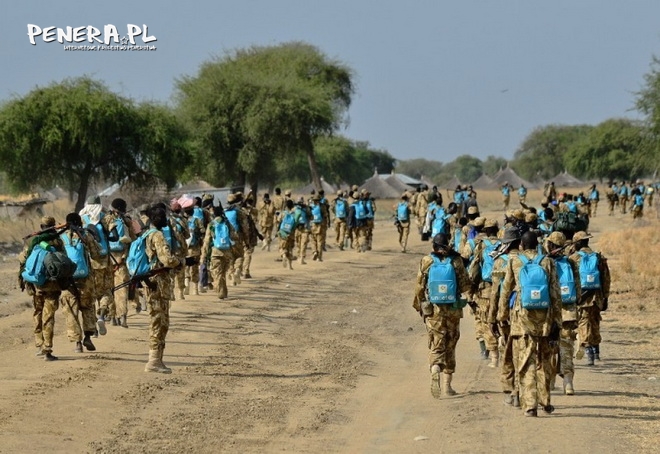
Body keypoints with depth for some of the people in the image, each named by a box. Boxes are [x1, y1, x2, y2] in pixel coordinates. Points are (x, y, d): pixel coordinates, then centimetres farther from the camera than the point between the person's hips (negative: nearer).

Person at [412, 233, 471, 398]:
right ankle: (446, 384, 14)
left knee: (436, 346, 3)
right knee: (450, 347, 12)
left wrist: (418, 306, 15)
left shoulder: (427, 262, -4)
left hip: (433, 310, 0)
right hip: (453, 309, 0)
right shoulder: (456, 261, -6)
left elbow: (419, 287, 1)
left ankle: (435, 373, -25)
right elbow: (466, 286, -3)